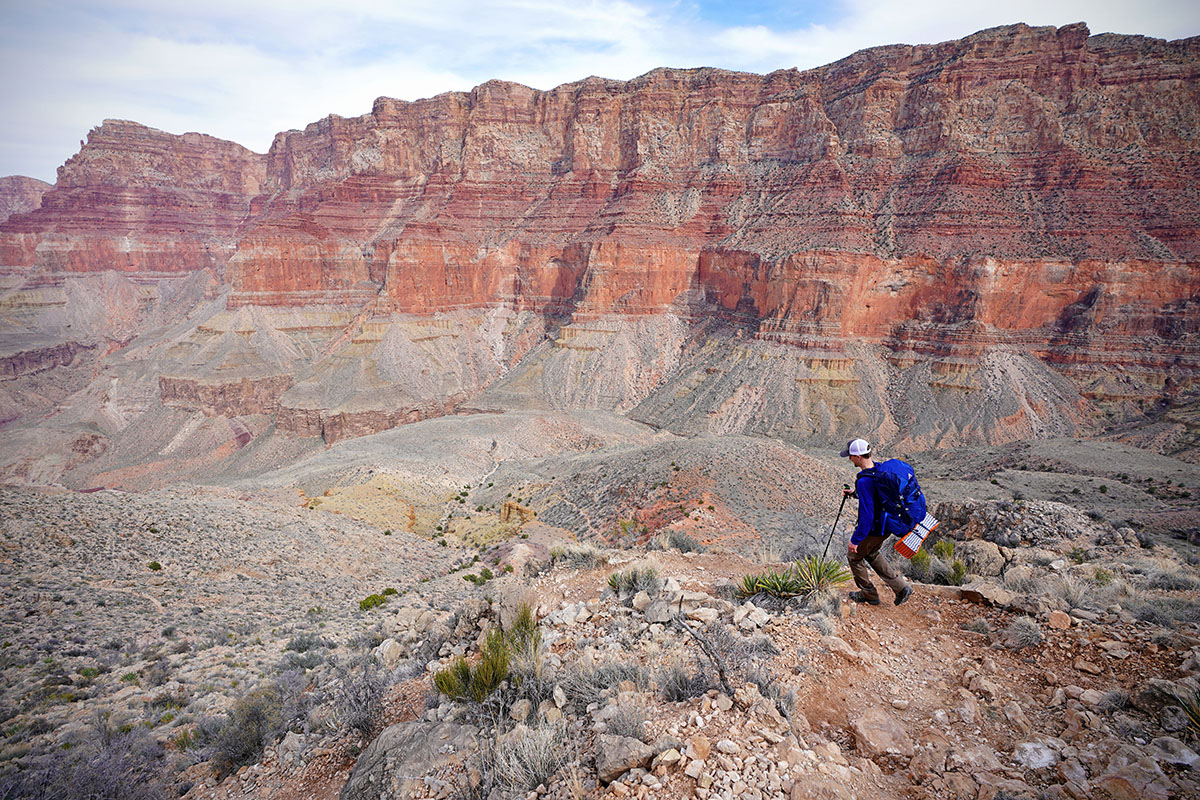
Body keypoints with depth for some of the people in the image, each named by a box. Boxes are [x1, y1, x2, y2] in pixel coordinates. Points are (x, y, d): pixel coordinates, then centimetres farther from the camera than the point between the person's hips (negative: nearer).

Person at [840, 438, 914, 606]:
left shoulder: (864, 481, -32)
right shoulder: (881, 468, -4)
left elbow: (867, 515, -30)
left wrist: (855, 539, -21)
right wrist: (855, 493, 16)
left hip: (873, 529, -9)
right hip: (887, 525, 9)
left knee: (854, 557, 15)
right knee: (872, 554, 29)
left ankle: (869, 594, 30)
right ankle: (901, 587, 28)